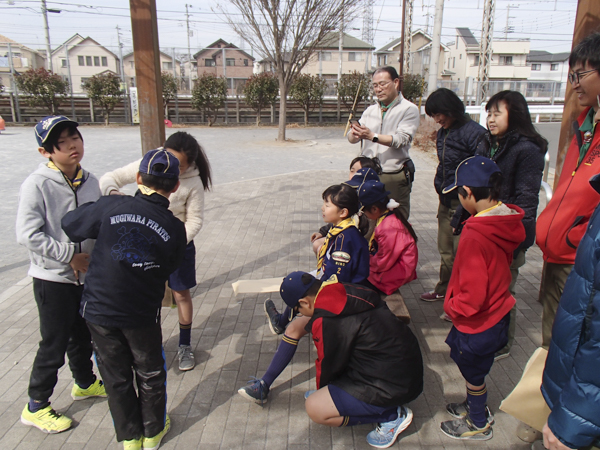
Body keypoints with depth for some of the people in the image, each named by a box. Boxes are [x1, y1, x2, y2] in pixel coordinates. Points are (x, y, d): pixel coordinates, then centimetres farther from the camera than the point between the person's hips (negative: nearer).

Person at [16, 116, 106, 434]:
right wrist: (70, 256, -19)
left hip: (86, 275, 6)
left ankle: (85, 383, 46)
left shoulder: (89, 181, 1)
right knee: (54, 344, 5)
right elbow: (27, 234, -22)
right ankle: (35, 407, 27)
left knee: (82, 335, 23)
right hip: (52, 279, -6)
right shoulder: (37, 184, -18)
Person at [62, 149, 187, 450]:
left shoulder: (112, 206, -15)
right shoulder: (175, 228, -12)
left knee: (116, 377, 19)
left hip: (99, 310, 1)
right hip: (143, 315, 0)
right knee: (149, 374, 22)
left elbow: (69, 225, -1)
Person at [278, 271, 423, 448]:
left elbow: (328, 366, -6)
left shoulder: (325, 321, -22)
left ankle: (391, 416, 0)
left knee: (314, 407, -9)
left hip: (393, 386, -9)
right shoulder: (349, 291, 4)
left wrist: (321, 390, 17)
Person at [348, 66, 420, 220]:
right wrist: (354, 134, -20)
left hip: (395, 178, -4)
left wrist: (372, 136, -28)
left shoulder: (409, 109, -2)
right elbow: (351, 138, 4)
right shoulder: (370, 110, 14)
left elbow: (401, 139, -16)